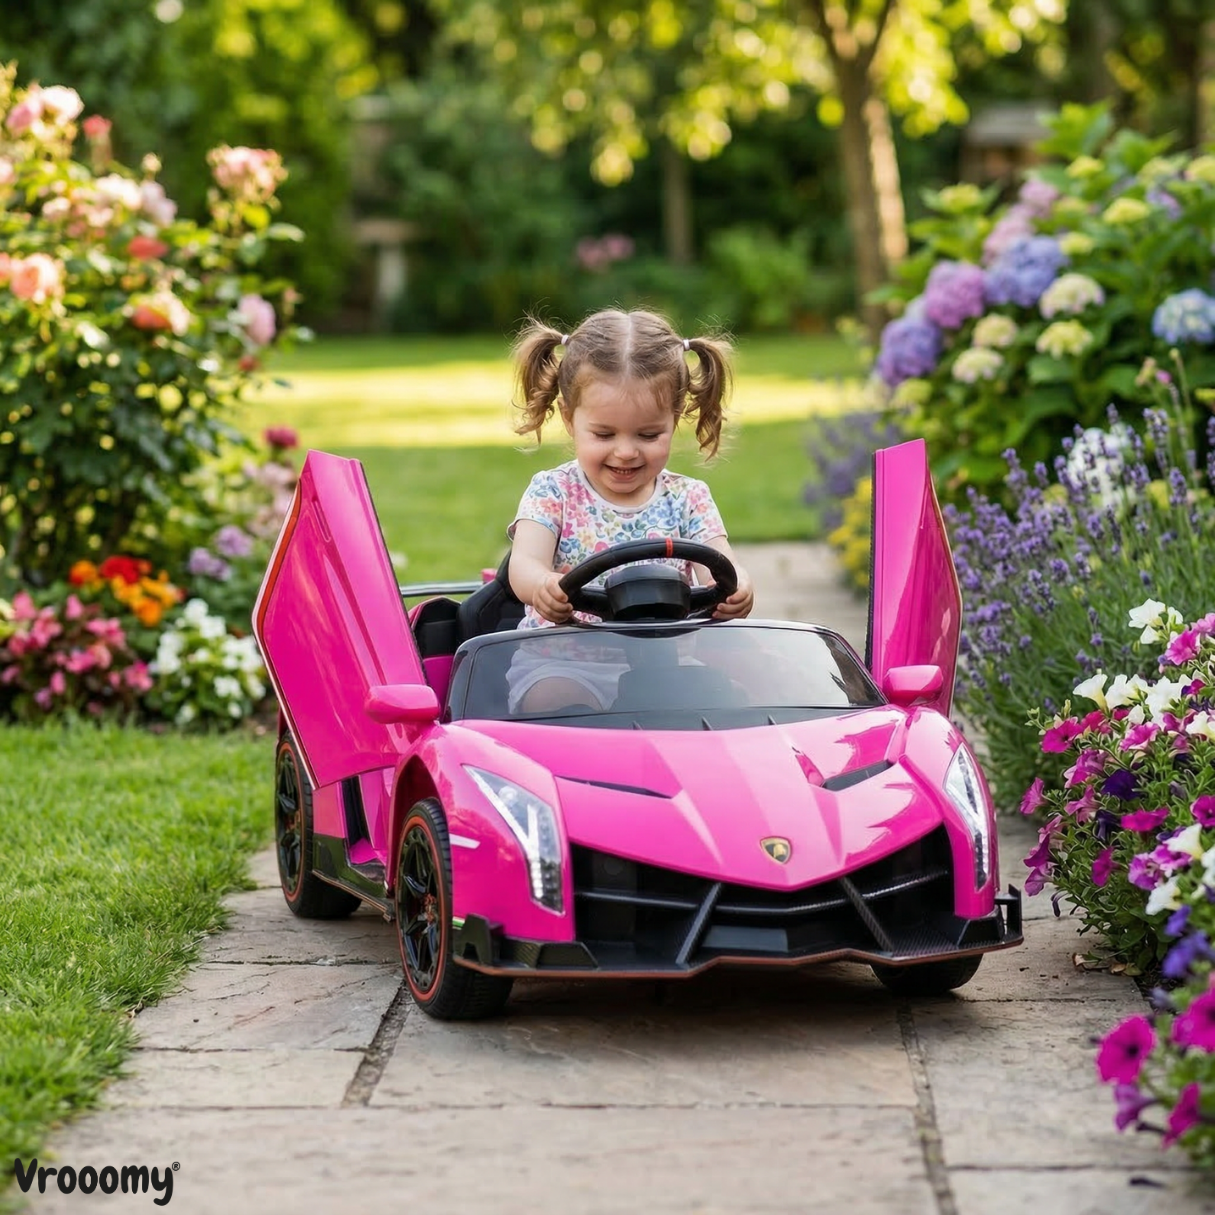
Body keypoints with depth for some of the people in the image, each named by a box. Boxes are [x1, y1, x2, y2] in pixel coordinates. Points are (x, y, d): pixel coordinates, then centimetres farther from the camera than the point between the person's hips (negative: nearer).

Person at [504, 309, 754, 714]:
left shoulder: (687, 499, 11)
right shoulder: (552, 493, 5)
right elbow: (525, 562, -12)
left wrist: (735, 590, -32)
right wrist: (544, 586, -39)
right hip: (562, 660, -2)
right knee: (553, 698, -35)